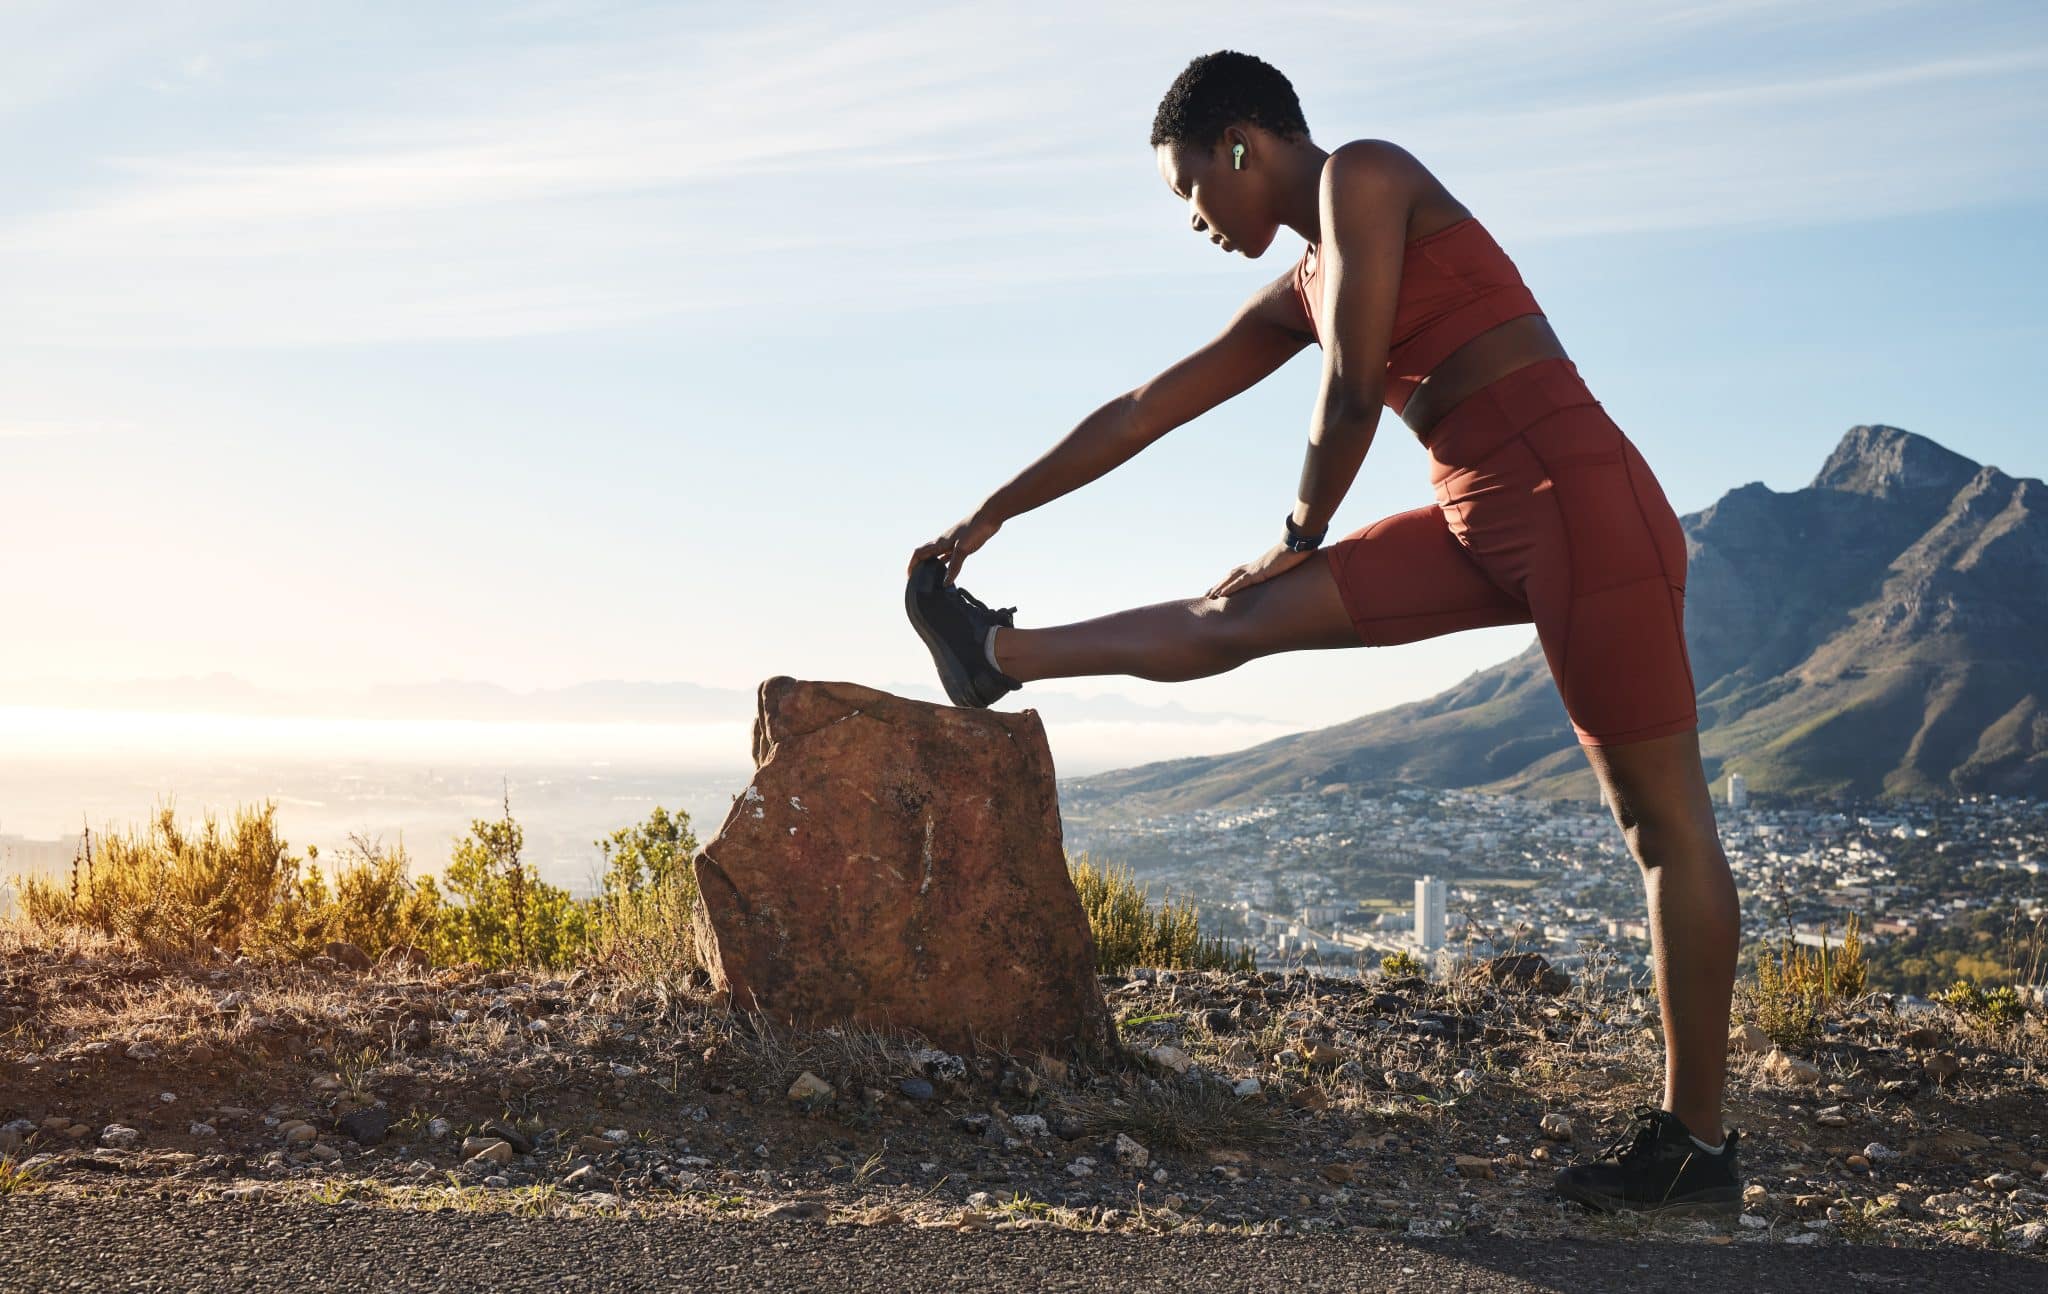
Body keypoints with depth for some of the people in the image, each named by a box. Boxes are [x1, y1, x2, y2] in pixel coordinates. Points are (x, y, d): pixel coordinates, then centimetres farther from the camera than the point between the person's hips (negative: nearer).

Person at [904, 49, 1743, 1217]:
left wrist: (1305, 530, 6)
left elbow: (1354, 391, -11)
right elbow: (1145, 412, 23)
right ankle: (1002, 655, 25)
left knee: (1665, 818, -2)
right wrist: (989, 517, 27)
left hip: (1580, 501, -8)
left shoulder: (1365, 177, -6)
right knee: (1241, 616, 8)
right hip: (1483, 526, 8)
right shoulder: (1298, 294, 18)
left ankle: (1698, 1144, 4)